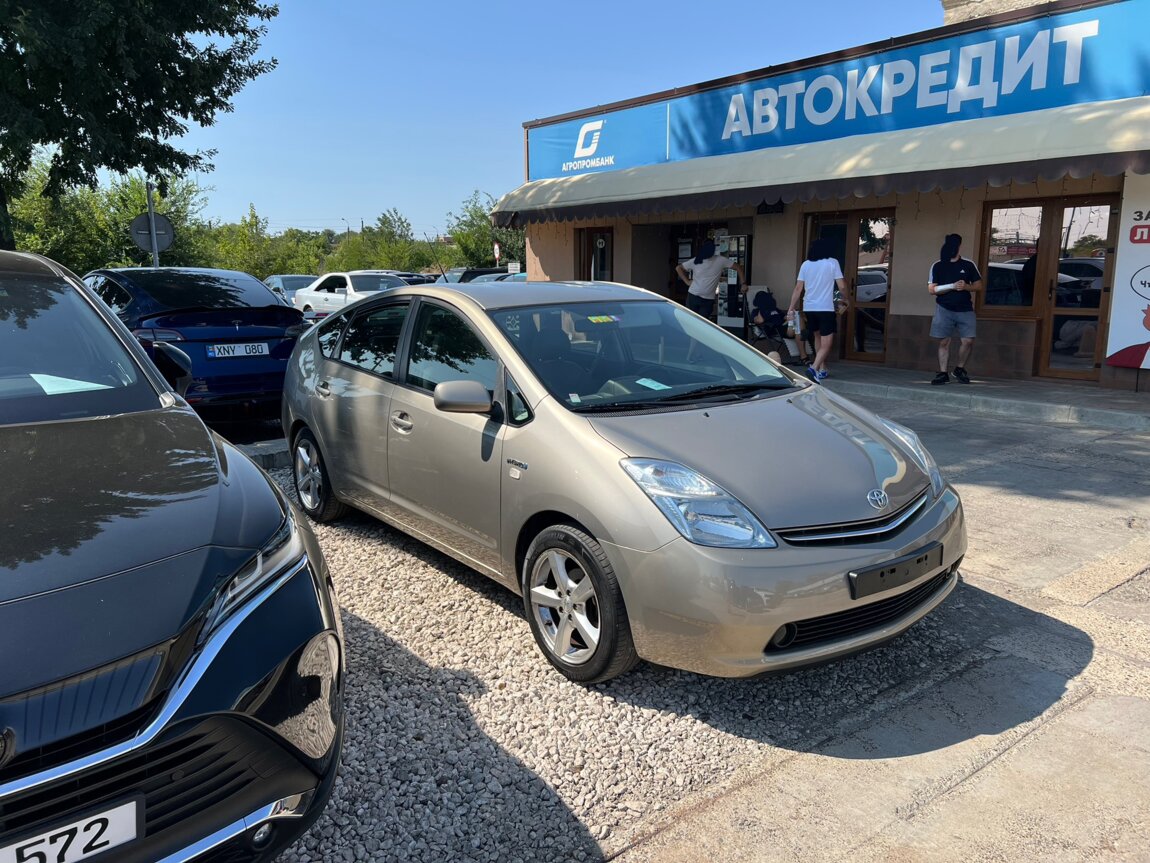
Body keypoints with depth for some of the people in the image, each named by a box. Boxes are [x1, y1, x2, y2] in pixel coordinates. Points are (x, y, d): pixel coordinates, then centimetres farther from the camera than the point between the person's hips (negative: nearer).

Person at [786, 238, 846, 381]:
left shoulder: (806, 264, 7)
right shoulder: (833, 263, -2)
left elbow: (798, 289, 4)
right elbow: (841, 286, -4)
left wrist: (791, 309, 7)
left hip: (809, 309, 5)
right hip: (826, 309, -5)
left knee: (817, 338, 23)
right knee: (826, 344, -5)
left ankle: (822, 369, 29)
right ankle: (813, 368, -26)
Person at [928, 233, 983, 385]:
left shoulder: (968, 265, 5)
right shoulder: (937, 266, 2)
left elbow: (979, 286, 10)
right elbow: (931, 289, -4)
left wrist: (966, 286, -11)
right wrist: (952, 286, -14)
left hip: (965, 310, 1)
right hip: (944, 309, -1)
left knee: (968, 341, -8)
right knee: (944, 342, 0)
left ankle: (960, 369, 13)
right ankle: (943, 373, 8)